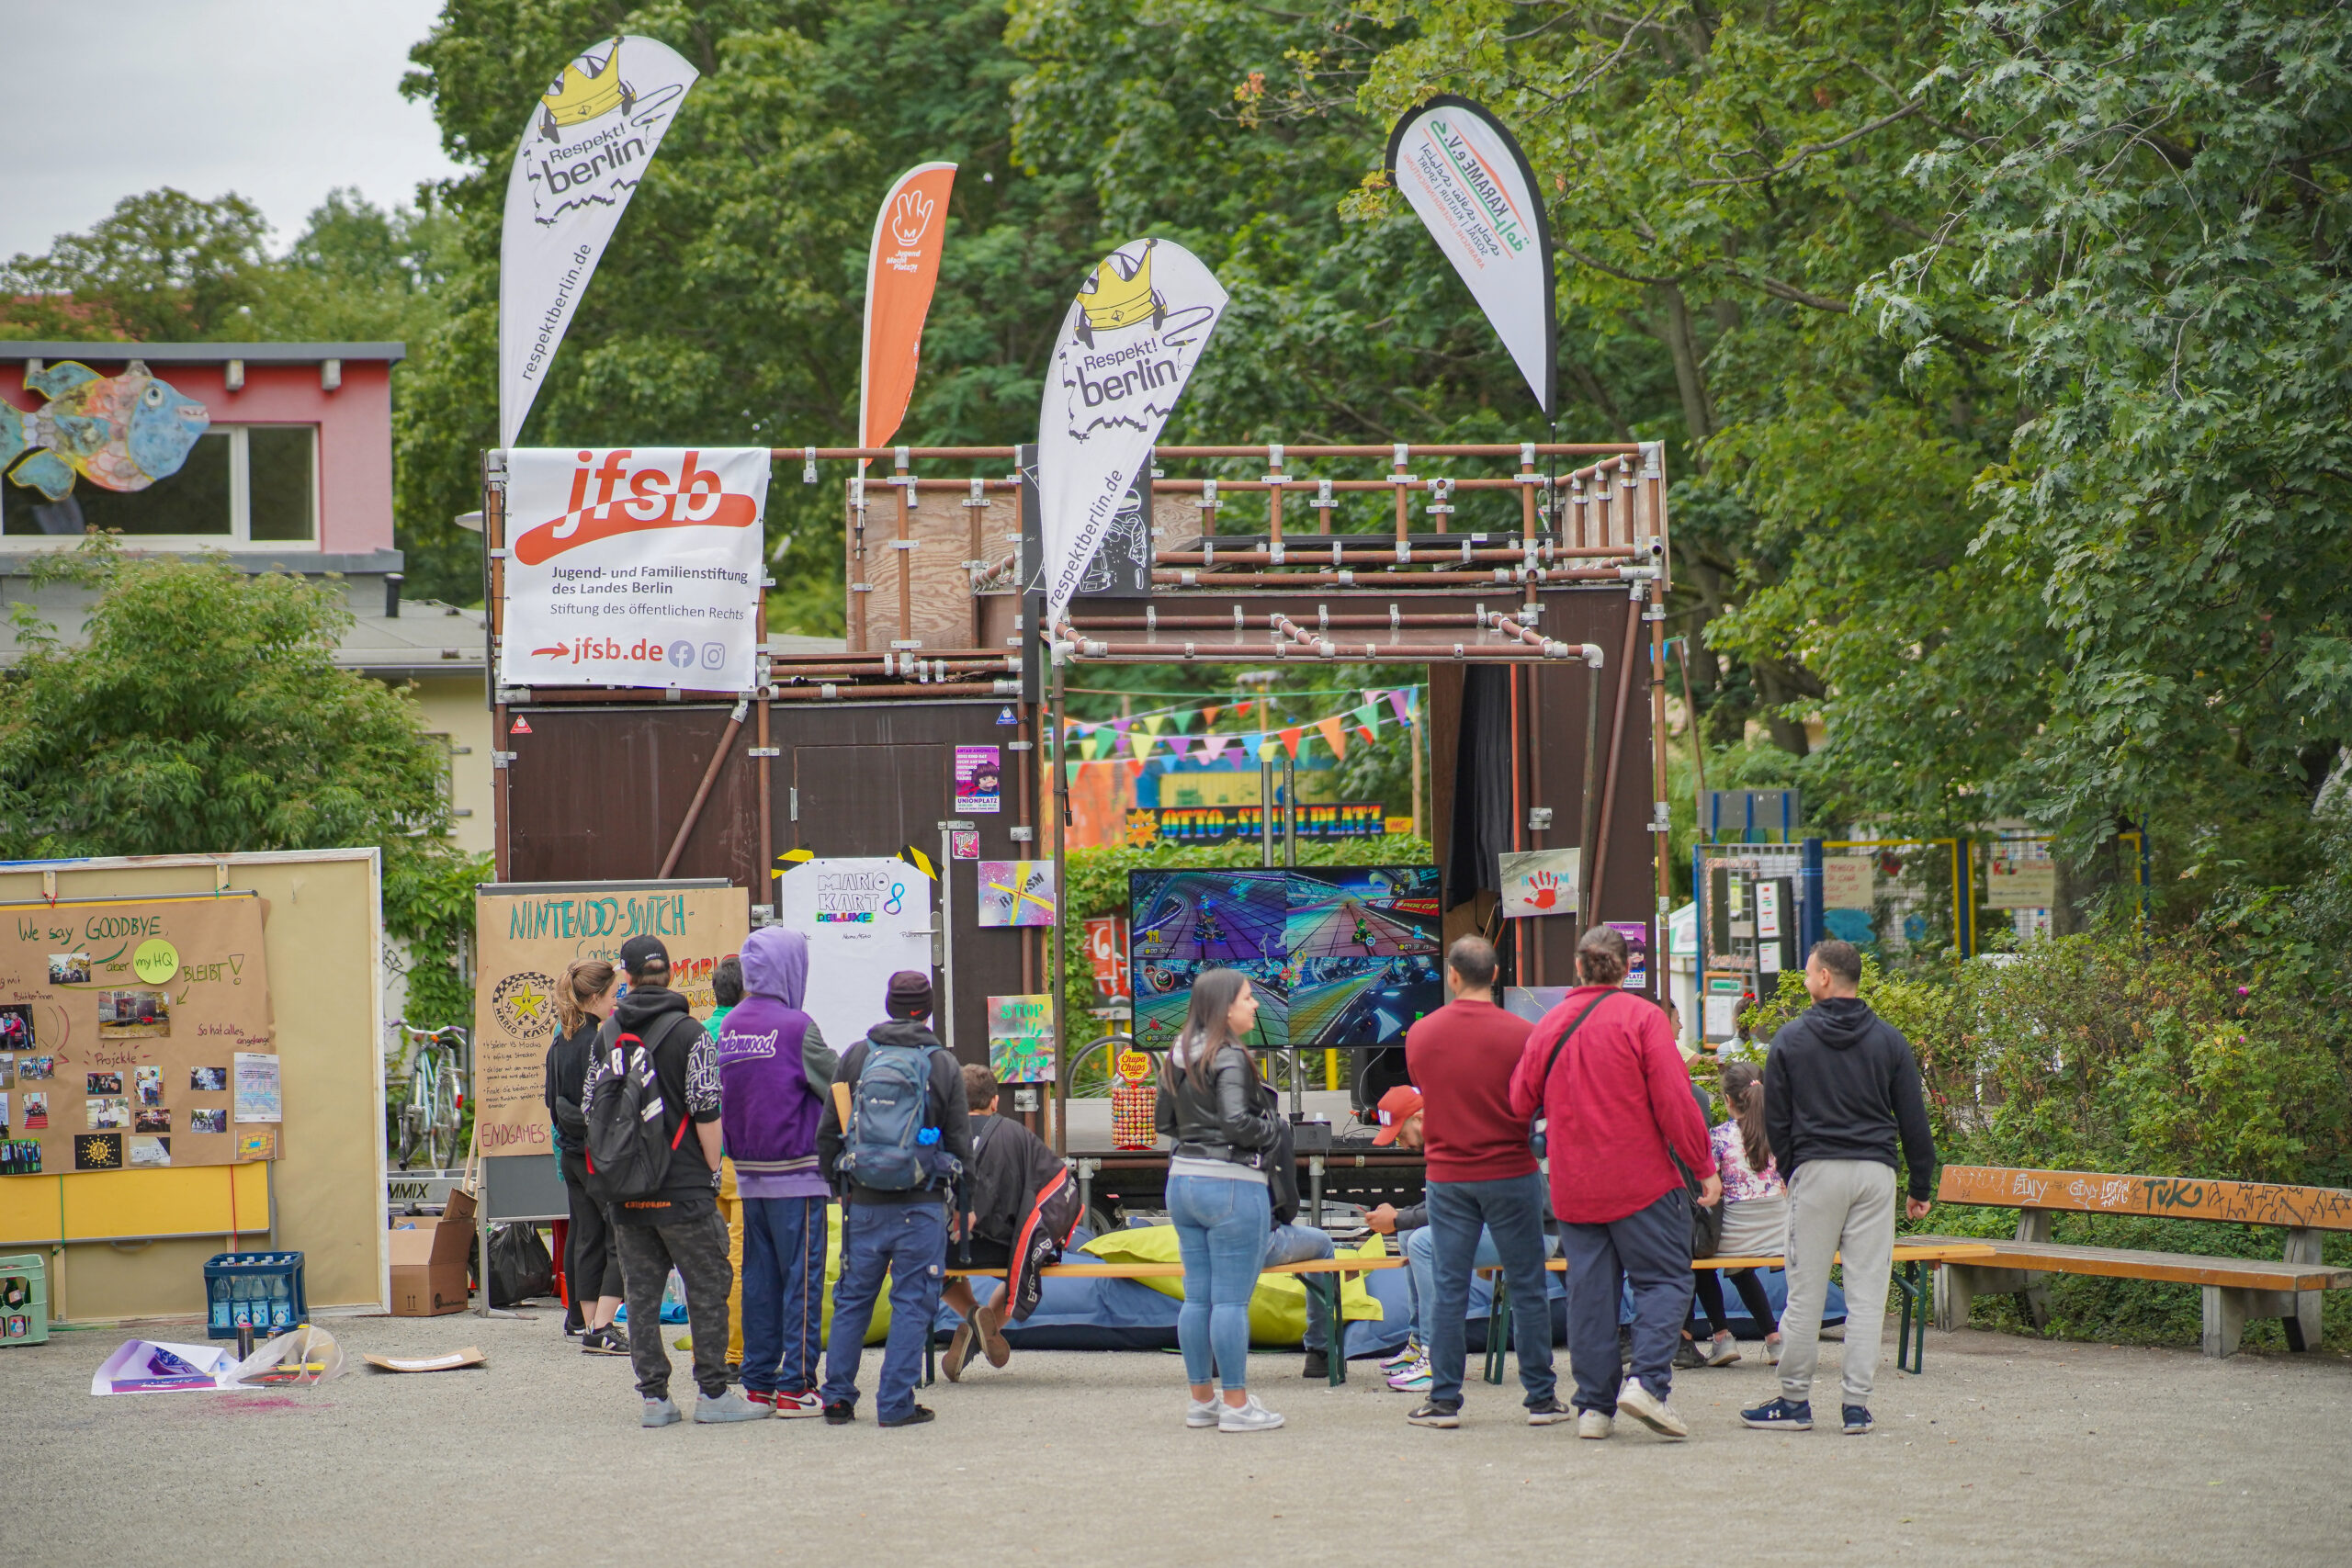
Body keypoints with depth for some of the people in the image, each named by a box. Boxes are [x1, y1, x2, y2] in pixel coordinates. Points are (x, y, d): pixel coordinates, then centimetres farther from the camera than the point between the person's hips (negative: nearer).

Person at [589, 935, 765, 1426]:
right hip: (682, 1186, -5)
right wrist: (713, 1169, -1)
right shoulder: (687, 1033, -9)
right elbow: (706, 1109, -11)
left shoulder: (606, 1036, 7)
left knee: (641, 1293, 7)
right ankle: (712, 1392, 1)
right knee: (707, 1288, 2)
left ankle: (653, 1395, 6)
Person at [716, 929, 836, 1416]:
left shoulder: (729, 1027, 7)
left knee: (759, 1277, 12)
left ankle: (758, 1382, 15)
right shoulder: (795, 1026, -14)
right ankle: (795, 1385, -3)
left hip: (748, 1174, 7)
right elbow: (839, 1088, -7)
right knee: (802, 1279, -2)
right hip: (795, 1171, -7)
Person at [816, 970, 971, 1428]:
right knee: (912, 1303, 2)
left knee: (852, 1299, 12)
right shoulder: (943, 1064, 0)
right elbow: (960, 1141, 4)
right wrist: (956, 1195, 17)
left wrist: (838, 1184, 19)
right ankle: (896, 1403, -1)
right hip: (921, 1204, -2)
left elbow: (828, 1133, 7)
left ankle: (838, 1398, 13)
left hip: (864, 1202, 2)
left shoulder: (854, 1058, 4)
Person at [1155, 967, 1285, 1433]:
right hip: (1232, 1184, -8)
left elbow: (1165, 1121, 18)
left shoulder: (1178, 1058, 10)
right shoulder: (1230, 1058, -15)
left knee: (1196, 1297, 12)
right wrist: (1271, 1131, -7)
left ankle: (1201, 1399, 17)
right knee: (1232, 1298, -4)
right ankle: (1236, 1404, -1)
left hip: (1183, 1180, 8)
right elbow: (1237, 1122, -24)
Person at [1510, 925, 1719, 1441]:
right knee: (1664, 1279, 1)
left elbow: (1521, 1102, 11)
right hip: (1641, 1180, -4)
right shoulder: (1641, 1017, -7)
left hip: (1573, 1186, 4)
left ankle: (1594, 1404, 5)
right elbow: (1674, 1101, -11)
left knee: (1589, 1291, 7)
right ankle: (1647, 1380, -17)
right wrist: (1704, 1167, -5)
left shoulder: (1550, 1025, 6)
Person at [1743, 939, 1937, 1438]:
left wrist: (1788, 1172, 16)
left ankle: (1795, 1401, 6)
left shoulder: (1792, 1039, 1)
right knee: (1867, 1292, 2)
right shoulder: (1889, 1040, 5)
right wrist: (1921, 1186, 13)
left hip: (1815, 1172, -2)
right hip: (1875, 1173, 2)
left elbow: (1776, 1118, 3)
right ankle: (1857, 1404, 0)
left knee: (1805, 1293, 3)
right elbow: (1913, 1120, 6)